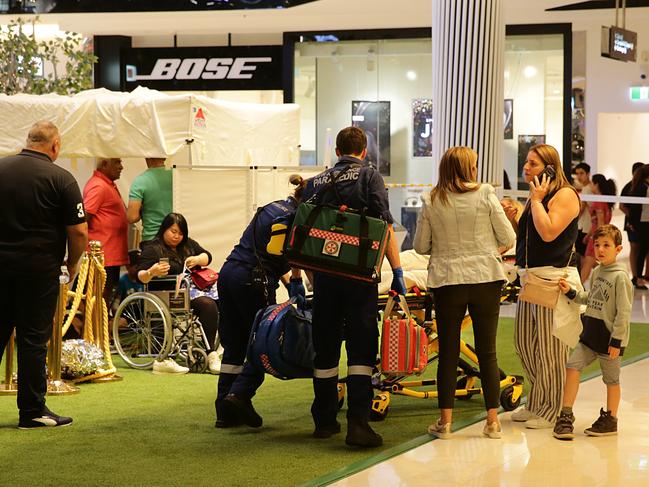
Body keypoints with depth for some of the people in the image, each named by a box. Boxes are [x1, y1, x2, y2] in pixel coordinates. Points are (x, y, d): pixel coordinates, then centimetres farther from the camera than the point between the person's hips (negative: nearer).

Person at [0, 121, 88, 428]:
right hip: (39, 268, -4)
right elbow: (79, 232, -10)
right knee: (33, 339, 2)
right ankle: (32, 411, 8)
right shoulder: (60, 179, -9)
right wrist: (72, 264, 6)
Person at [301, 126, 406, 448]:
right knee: (361, 348, -4)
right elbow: (384, 227, -9)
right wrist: (397, 271, -7)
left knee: (325, 348, 12)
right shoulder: (369, 177, 1)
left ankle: (324, 421, 20)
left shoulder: (315, 183, 13)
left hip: (324, 273, 4)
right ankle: (358, 423, -14)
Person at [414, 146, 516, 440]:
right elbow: (508, 239, -3)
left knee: (448, 352, 8)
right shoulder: (485, 196, -5)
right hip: (485, 278, 0)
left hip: (446, 282, 1)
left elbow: (420, 246, 3)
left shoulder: (431, 202, -2)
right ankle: (492, 421, 9)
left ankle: (445, 421, 9)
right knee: (487, 352, 7)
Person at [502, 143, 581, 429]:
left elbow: (548, 233, -22)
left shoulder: (565, 194, -9)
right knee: (524, 343, 13)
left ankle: (552, 412, 8)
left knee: (550, 349, -2)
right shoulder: (536, 196, 17)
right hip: (530, 277, 9)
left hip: (554, 279, -9)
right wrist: (511, 219, 4)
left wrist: (537, 200, -13)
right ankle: (537, 404, 27)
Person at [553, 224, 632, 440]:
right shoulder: (597, 272, 8)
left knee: (611, 379, 6)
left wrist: (617, 340, -17)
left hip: (609, 337, -7)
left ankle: (610, 420, 20)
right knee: (572, 366, -1)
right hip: (591, 334, 7)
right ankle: (565, 416, 4)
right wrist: (570, 292, 8)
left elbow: (624, 311, -15)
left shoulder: (620, 276, -15)